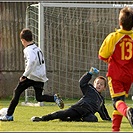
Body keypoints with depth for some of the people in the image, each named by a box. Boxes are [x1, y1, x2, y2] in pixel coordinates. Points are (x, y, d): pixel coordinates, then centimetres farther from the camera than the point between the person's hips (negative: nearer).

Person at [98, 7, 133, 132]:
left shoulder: (113, 37, -13)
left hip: (115, 74, -4)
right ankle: (115, 128, 19)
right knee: (121, 99, 17)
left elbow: (102, 55, -7)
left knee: (118, 100, -9)